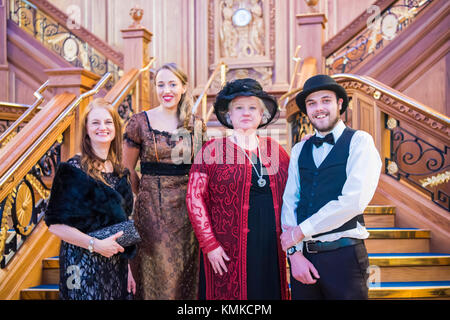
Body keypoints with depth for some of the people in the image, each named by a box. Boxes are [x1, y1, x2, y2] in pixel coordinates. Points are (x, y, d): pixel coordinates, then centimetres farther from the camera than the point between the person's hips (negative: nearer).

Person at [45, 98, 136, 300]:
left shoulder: (120, 172, 7)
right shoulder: (73, 171, -11)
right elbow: (55, 224, -15)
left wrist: (127, 267, 12)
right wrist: (95, 244, -19)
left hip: (116, 263, 6)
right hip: (84, 265, -5)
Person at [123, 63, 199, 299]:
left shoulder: (193, 124, 4)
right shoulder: (140, 122, -3)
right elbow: (127, 169, 4)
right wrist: (147, 193, 5)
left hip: (186, 207, 3)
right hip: (152, 209, -2)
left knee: (184, 270, 12)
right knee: (155, 269, 5)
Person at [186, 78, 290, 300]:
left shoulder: (274, 150, 9)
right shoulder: (213, 150, -2)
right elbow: (195, 198, -6)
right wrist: (210, 245, -11)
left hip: (271, 249, 4)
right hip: (228, 251, -3)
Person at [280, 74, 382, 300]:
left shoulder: (359, 142, -3)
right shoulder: (299, 150, 12)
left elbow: (353, 201, -15)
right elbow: (289, 202, 5)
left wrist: (301, 231, -10)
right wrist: (294, 252, -8)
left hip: (343, 255, -4)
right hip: (303, 257, 4)